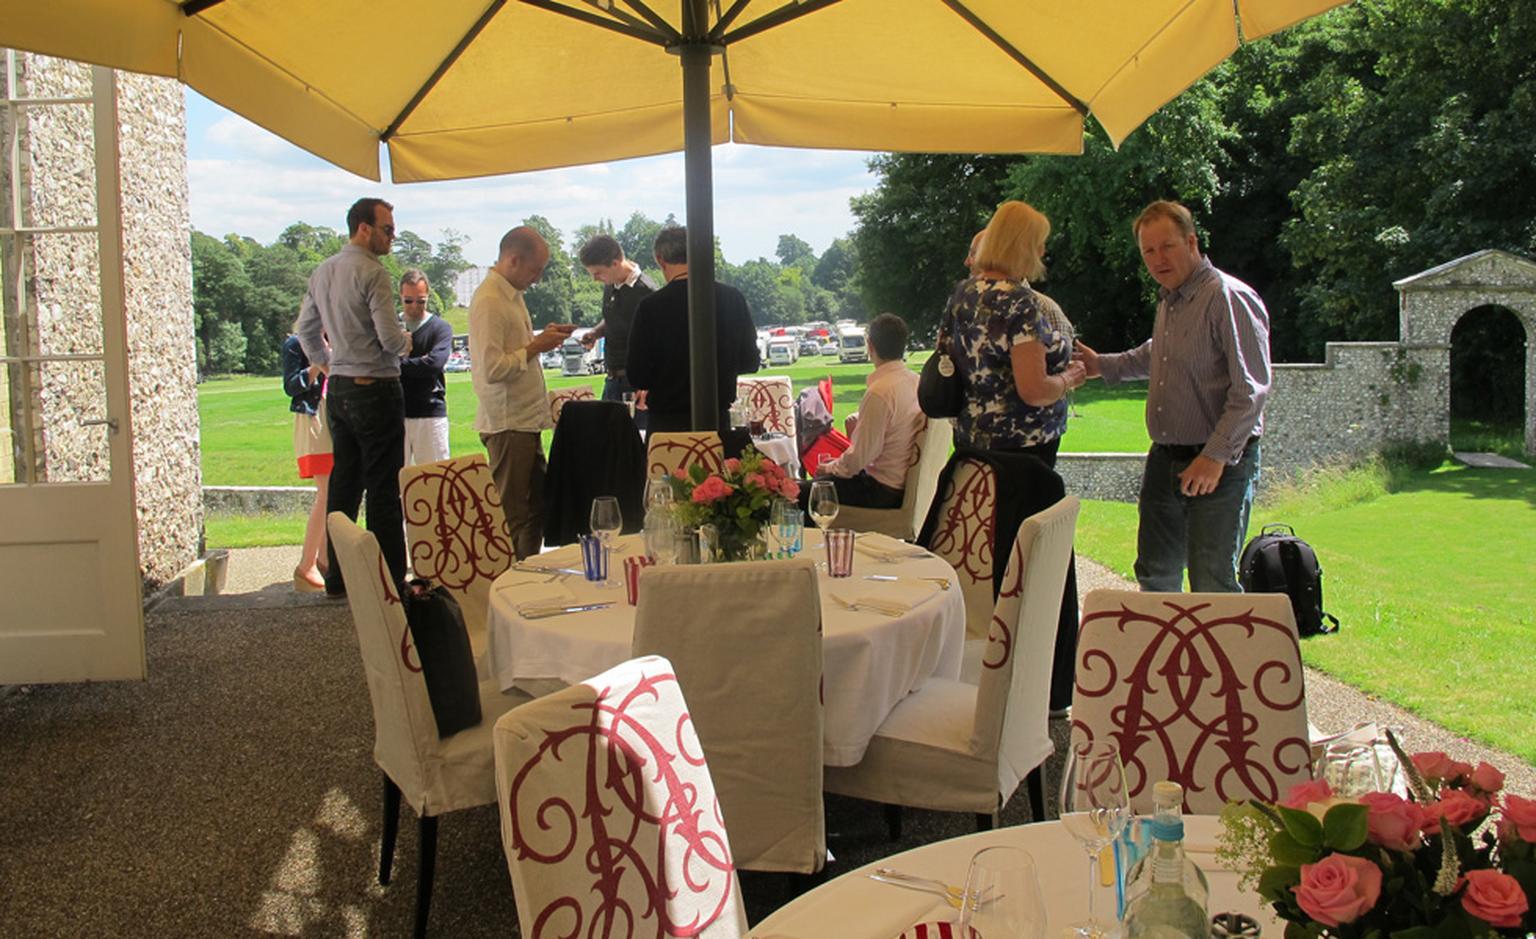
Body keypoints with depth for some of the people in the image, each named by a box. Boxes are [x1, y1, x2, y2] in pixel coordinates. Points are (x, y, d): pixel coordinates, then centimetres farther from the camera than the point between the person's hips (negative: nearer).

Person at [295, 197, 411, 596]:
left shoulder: (322, 272, 12)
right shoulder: (372, 273, -14)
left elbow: (305, 330, 20)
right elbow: (391, 338, -18)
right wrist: (407, 342, 3)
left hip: (338, 390, 8)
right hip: (375, 388, -8)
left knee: (343, 484, 13)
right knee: (383, 490, -3)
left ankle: (338, 578, 18)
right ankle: (389, 581, 1)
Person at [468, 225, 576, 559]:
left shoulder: (513, 294, 15)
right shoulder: (488, 302, -17)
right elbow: (493, 368, -24)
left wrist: (542, 337, 10)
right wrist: (535, 346, -14)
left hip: (526, 419, 10)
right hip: (507, 423, -10)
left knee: (537, 507, 16)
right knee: (513, 516, -3)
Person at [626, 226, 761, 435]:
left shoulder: (650, 307, -12)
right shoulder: (733, 298, -4)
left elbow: (638, 378, -8)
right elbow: (749, 362, 6)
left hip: (667, 423, -2)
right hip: (718, 420, 3)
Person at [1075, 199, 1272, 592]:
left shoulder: (1230, 298, -16)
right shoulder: (1168, 300, 13)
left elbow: (1251, 390, -21)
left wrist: (1216, 456, -24)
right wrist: (1103, 365, 31)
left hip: (1219, 465, -8)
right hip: (1164, 458, 8)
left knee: (1212, 585, -4)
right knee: (1154, 574, 16)